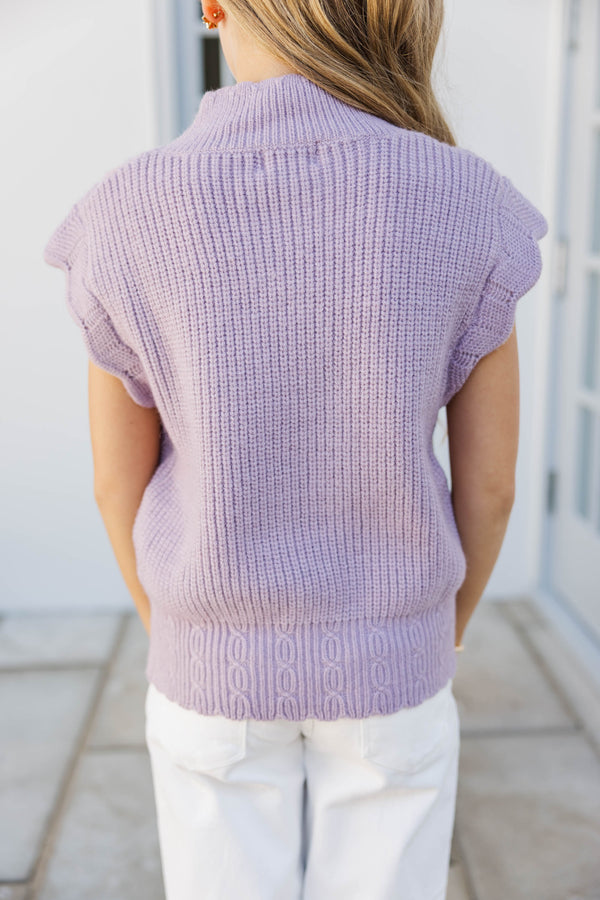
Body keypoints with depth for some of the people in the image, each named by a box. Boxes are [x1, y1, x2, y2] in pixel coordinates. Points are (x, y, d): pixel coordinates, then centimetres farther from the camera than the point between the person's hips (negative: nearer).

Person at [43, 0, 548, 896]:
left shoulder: (125, 222, -16)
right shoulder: (469, 208, -15)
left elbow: (119, 485, -7)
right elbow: (489, 480, -8)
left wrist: (176, 642, 12)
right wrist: (442, 643, 10)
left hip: (220, 662, 0)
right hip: (384, 663, 1)